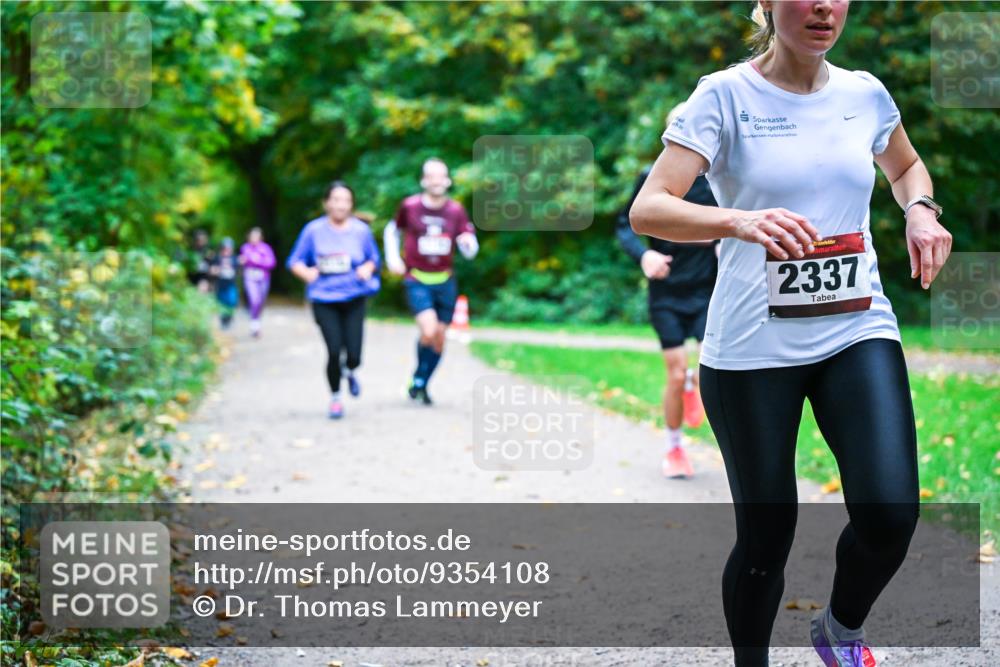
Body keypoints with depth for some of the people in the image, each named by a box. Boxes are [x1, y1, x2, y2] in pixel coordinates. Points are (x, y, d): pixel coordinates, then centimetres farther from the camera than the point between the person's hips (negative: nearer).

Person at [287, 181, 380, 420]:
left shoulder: (361, 230, 3)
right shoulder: (314, 230, -1)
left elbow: (374, 258, 15)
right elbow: (294, 261, 5)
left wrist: (367, 268, -7)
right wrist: (306, 273, -16)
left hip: (353, 299, 1)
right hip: (324, 300, -1)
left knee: (353, 355, -6)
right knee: (334, 351, -11)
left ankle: (350, 373, 34)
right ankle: (335, 398, 13)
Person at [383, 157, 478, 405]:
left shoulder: (456, 210, -1)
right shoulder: (410, 206, -6)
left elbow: (470, 252, -1)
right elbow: (392, 230, 13)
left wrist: (468, 242, -24)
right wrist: (393, 258, 2)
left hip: (445, 282, 3)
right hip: (417, 281, -3)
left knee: (439, 338, 7)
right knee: (428, 331, -21)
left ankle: (421, 385, 26)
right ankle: (417, 380, 2)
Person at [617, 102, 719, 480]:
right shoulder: (652, 179, -3)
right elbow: (624, 225, 3)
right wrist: (643, 254, -15)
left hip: (707, 291, 0)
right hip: (666, 293, 0)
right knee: (675, 376, -1)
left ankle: (694, 383, 22)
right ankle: (674, 450, 21)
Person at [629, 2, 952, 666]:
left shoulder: (866, 93, 7)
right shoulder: (726, 95, -6)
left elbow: (906, 166, 29)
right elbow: (647, 210, -16)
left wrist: (922, 211, 5)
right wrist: (740, 221, -34)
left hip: (859, 334, 3)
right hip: (752, 348, -3)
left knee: (891, 513, -15)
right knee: (767, 536, 4)